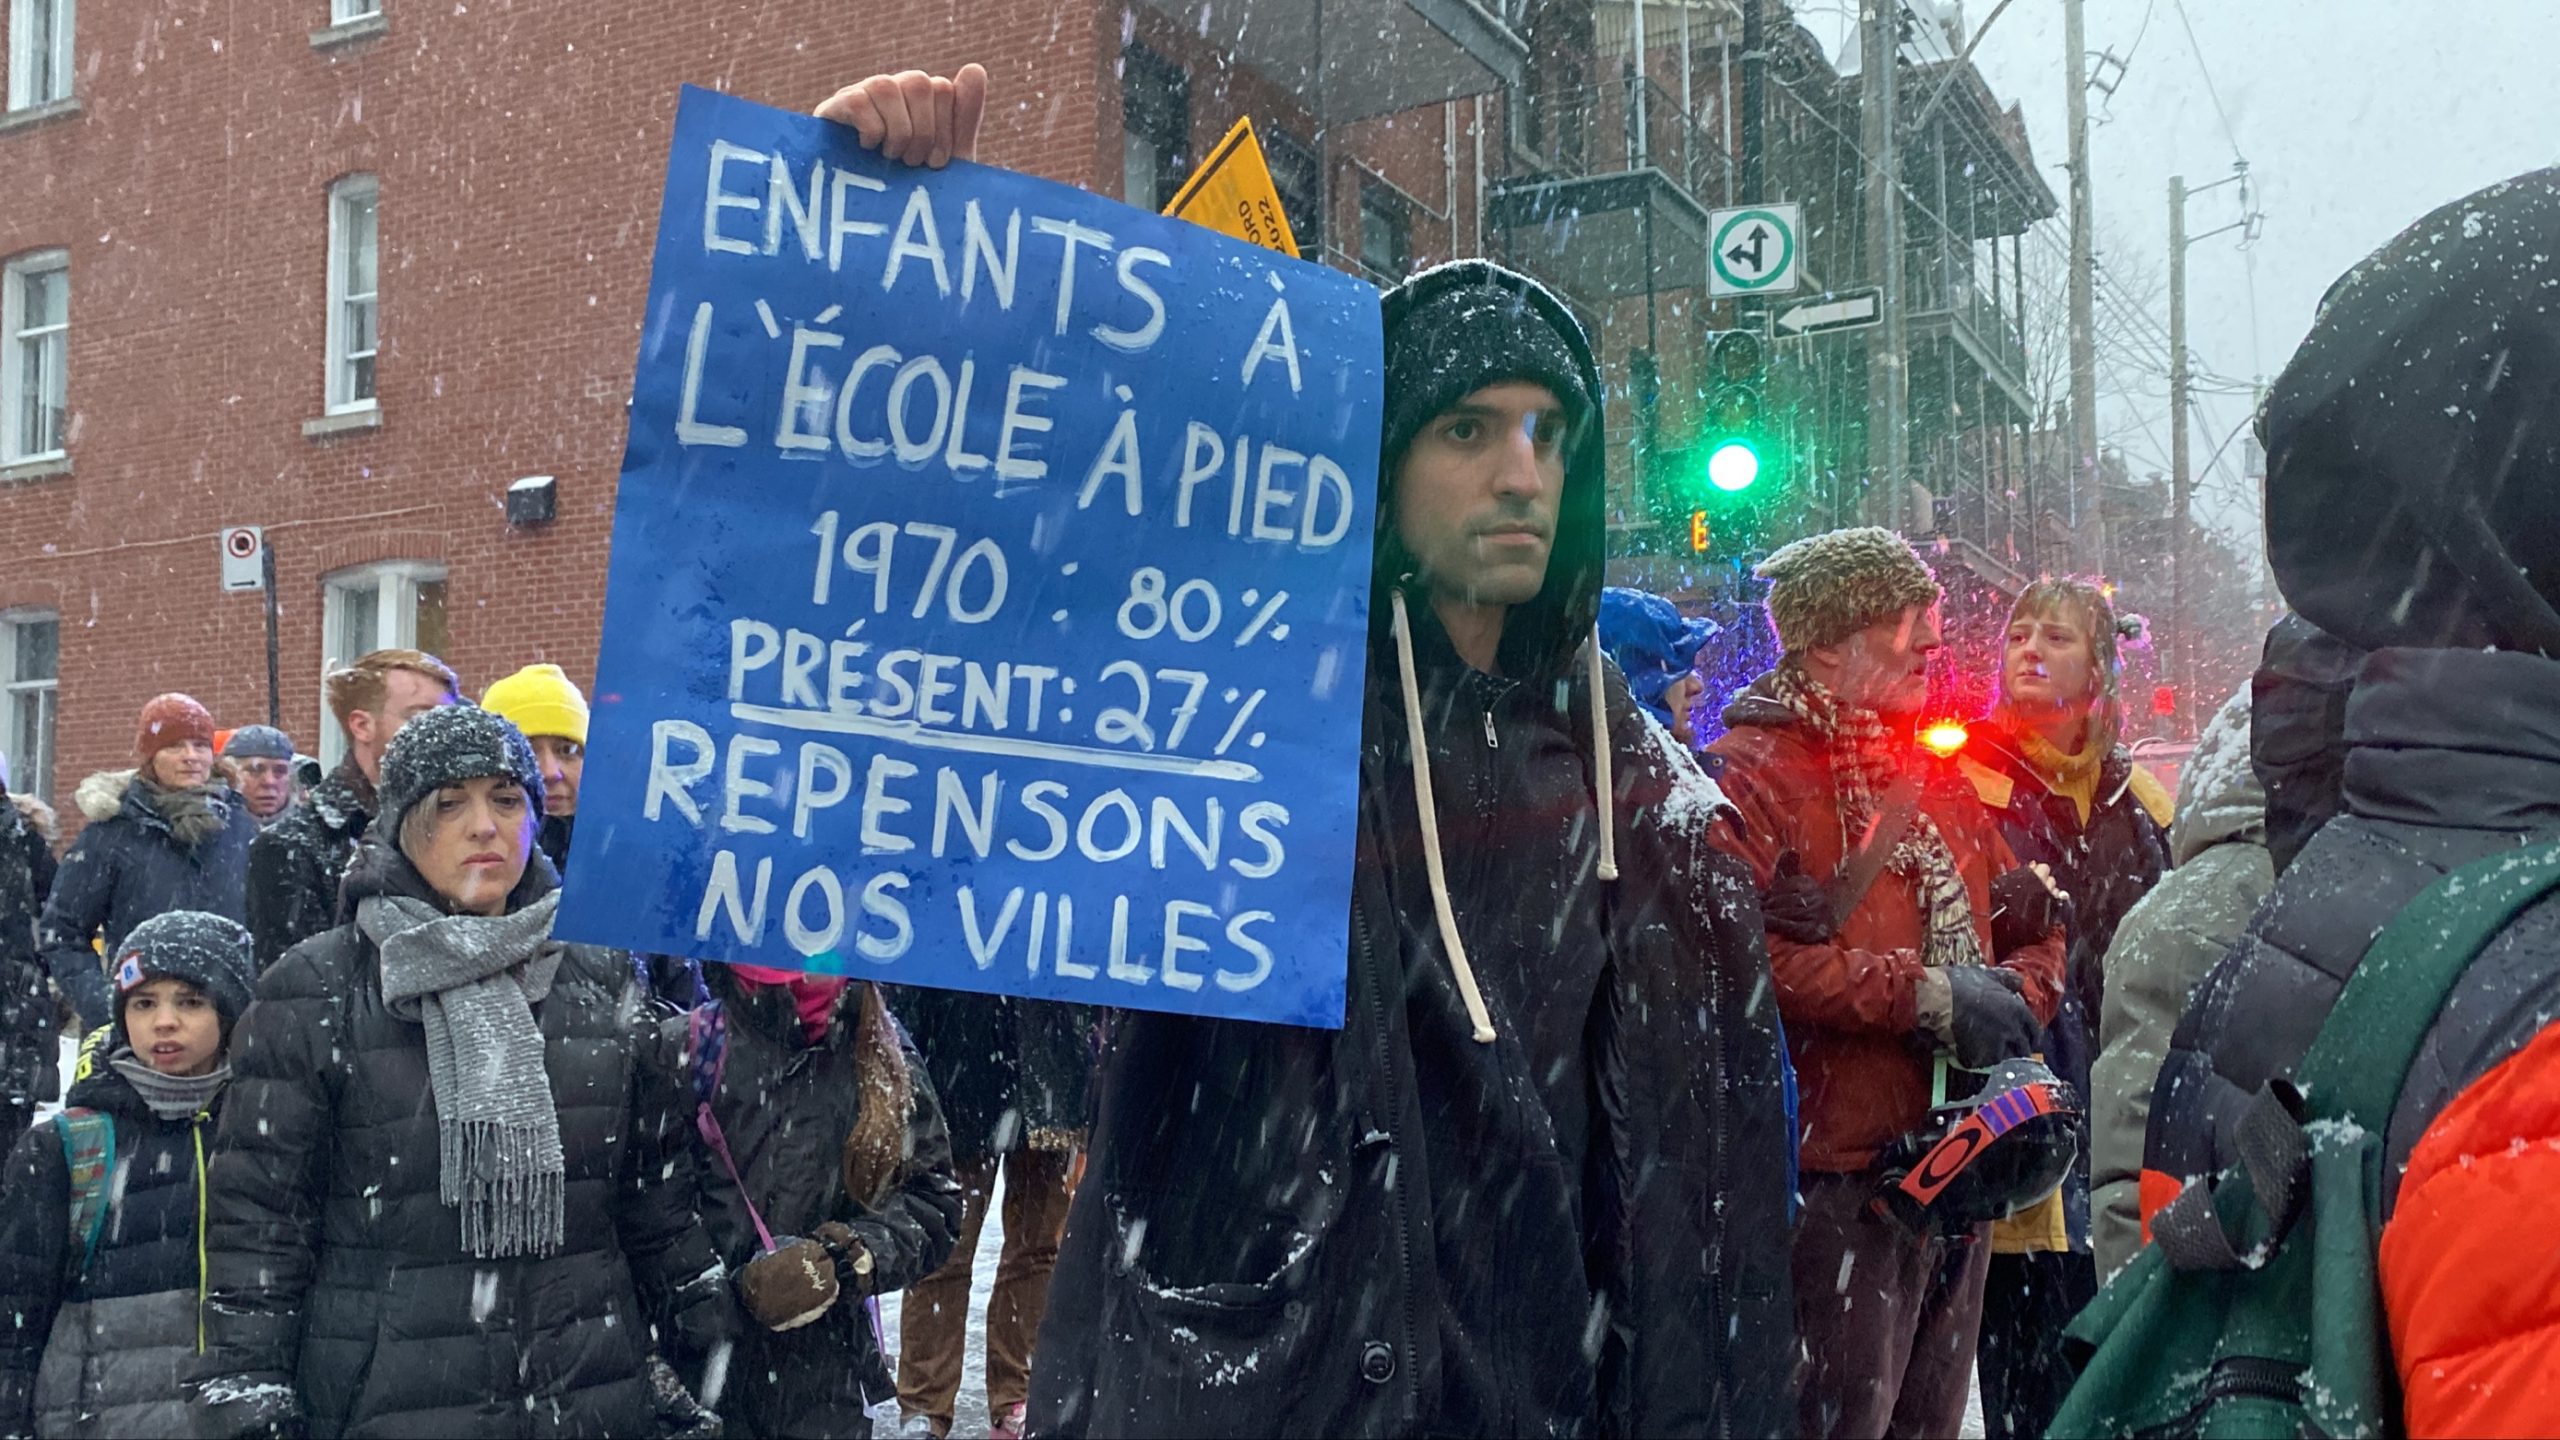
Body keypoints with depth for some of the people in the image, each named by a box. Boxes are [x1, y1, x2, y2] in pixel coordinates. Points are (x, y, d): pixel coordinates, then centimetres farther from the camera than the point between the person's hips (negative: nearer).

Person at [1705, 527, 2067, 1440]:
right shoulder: (1753, 773, -10)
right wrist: (1926, 995, -19)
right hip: (1839, 1166, -8)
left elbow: (2035, 928, 19)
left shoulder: (1932, 772, 17)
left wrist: (2015, 993, -3)